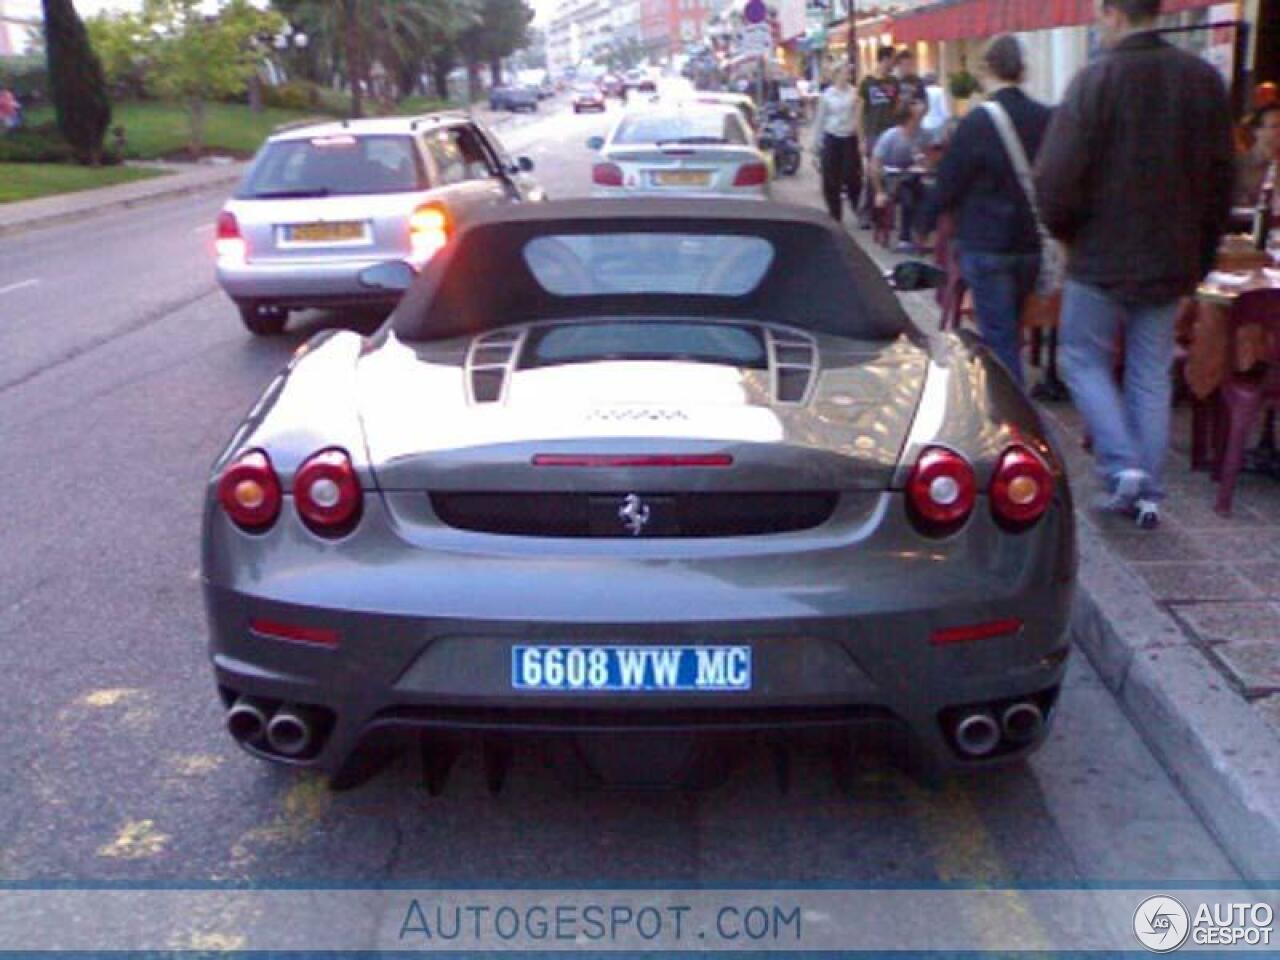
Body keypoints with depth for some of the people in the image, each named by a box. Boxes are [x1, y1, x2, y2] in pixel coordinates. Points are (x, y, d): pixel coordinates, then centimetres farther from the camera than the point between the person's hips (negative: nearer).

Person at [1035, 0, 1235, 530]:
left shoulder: (1096, 80, -14)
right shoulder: (1204, 79, 3)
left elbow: (1056, 178, -17)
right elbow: (1222, 179, 7)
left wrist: (1066, 230, 2)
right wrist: (1199, 256, 16)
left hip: (1102, 258, -5)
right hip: (1171, 262, 5)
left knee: (1085, 360, 12)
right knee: (1152, 376, 12)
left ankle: (1122, 466, -2)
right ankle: (1148, 492, 16)